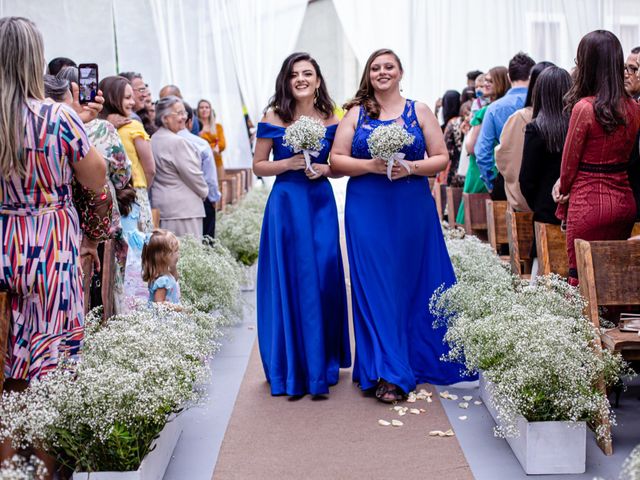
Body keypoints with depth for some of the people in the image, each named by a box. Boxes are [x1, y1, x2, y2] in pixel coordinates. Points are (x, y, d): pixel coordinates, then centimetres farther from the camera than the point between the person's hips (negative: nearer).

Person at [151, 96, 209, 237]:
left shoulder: (153, 140, 11)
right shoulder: (177, 142, -15)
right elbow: (193, 175, -14)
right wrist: (204, 192, 7)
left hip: (159, 204, 9)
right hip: (182, 207, -9)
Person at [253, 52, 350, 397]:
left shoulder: (330, 120, 6)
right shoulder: (273, 117, -1)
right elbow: (258, 166, 2)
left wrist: (323, 168, -7)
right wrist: (289, 163, -14)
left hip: (321, 205, 2)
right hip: (286, 204, -2)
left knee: (323, 281, 3)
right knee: (289, 283, 1)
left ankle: (321, 366, 18)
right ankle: (291, 370, 14)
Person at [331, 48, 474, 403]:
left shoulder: (419, 112, 9)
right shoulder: (356, 114, 9)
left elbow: (441, 158, 5)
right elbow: (336, 160, 3)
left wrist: (411, 167, -12)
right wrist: (371, 165, -13)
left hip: (413, 210, 1)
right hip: (367, 211, 0)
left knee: (412, 285, 3)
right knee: (376, 288, -3)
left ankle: (417, 361, 16)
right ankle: (388, 373, 1)